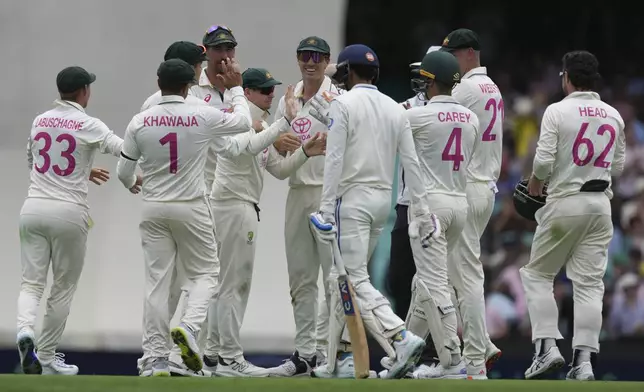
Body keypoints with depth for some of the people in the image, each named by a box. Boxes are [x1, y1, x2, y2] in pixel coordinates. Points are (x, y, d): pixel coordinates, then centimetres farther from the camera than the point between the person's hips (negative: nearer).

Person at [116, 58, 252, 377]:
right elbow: (243, 122, 9)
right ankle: (189, 327, -15)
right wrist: (236, 88, 24)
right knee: (205, 273, 12)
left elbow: (123, 172, 5)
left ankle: (154, 360, 1)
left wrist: (134, 185, 28)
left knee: (156, 281, 4)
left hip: (153, 209, 2)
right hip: (191, 209, -2)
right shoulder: (203, 117, -9)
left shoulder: (140, 122, -4)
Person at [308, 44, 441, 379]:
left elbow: (335, 159, -13)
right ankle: (339, 360, 15)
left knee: (355, 281, -9)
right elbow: (411, 163, 9)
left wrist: (326, 207, -14)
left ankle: (401, 338, -26)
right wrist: (421, 210, 11)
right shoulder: (394, 109, 11)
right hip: (383, 200, 7)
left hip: (353, 198, -7)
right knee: (343, 279, 15)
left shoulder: (344, 104, -7)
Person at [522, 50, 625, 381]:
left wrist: (535, 182, 5)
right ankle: (584, 359, -3)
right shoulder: (613, 115, 7)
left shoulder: (557, 111, -9)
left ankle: (547, 346, -2)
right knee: (589, 283, 4)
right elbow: (617, 166, 13)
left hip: (565, 203, -4)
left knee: (537, 274, 10)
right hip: (600, 203, 4)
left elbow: (544, 160, -14)